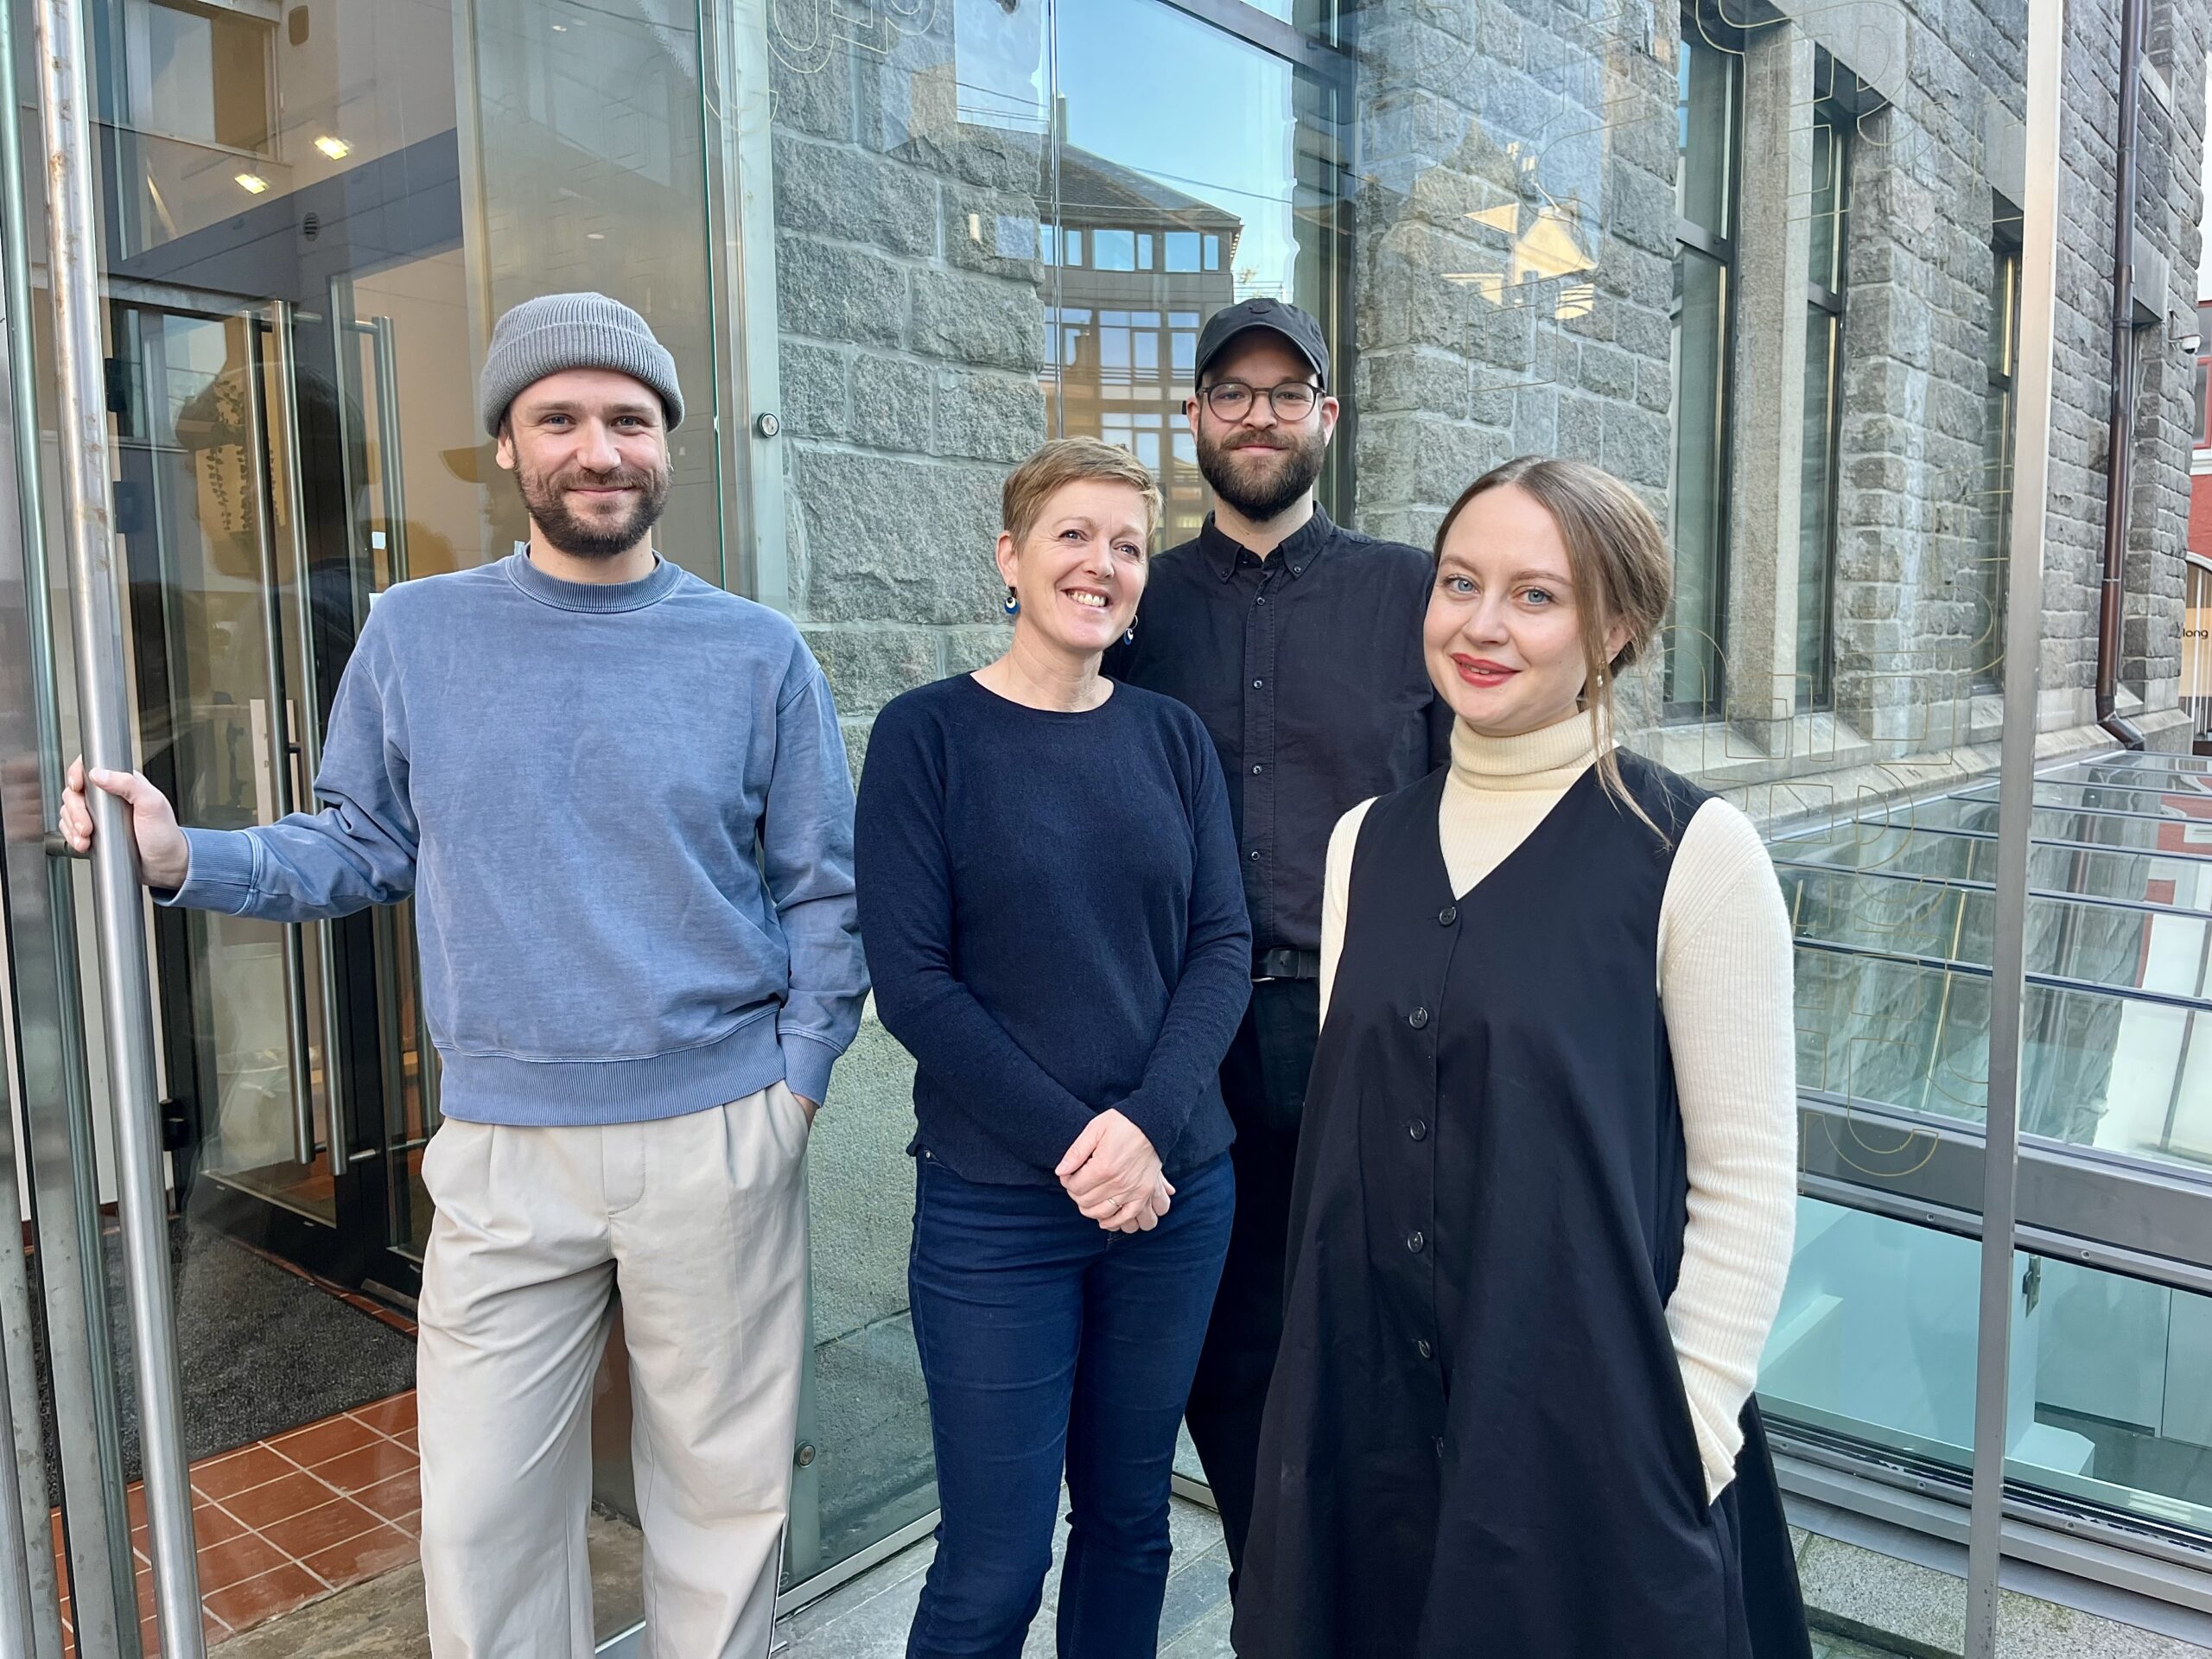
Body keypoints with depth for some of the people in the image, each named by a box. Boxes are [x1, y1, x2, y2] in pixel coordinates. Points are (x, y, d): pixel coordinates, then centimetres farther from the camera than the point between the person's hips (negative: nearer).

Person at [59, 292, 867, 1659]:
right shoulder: (415, 637, 3)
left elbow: (823, 893, 1)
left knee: (725, 1497, 14)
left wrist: (794, 1086, -4)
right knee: (484, 1521, 10)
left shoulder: (759, 654, -1)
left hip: (720, 1143, 0)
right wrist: (186, 860, -6)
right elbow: (364, 847, 8)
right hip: (505, 1151, 1)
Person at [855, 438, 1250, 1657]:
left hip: (1176, 1189, 4)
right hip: (996, 1206, -3)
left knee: (1129, 1518, 16)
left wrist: (1148, 1122, -14)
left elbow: (1221, 946, 1)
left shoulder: (1172, 737, 6)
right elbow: (910, 979, -10)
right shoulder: (927, 733, -5)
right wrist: (1070, 1139, -15)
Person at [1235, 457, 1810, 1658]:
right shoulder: (1369, 841, 3)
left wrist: (1684, 1432, -10)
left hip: (1584, 1424, -4)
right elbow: (1340, 1131, 8)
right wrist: (1320, 1391, 9)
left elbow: (1746, 1182, -9)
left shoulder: (1693, 851, -11)